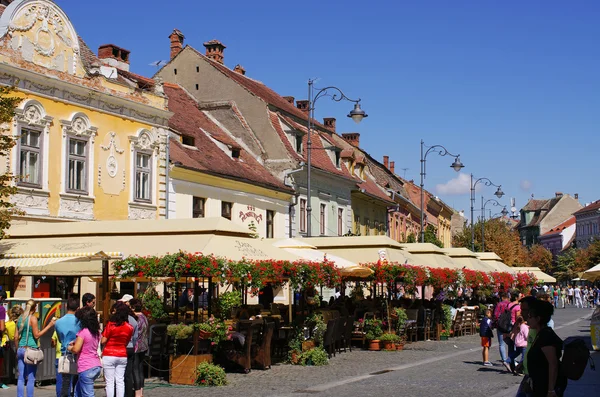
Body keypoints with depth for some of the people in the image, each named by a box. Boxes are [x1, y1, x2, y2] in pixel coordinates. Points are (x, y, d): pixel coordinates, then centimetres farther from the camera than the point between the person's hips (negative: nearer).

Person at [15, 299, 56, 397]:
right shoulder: (33, 318, -8)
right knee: (31, 378, -2)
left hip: (20, 349, 6)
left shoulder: (20, 318, 10)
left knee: (21, 378, 7)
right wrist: (49, 326, -7)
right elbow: (36, 335, -10)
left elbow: (16, 337, 13)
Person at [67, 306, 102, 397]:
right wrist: (75, 342, 16)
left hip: (86, 369, -9)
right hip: (97, 366, 9)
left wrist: (69, 348, 4)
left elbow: (76, 349, -16)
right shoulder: (96, 332, 10)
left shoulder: (83, 332, -13)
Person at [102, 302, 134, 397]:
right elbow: (127, 342, 7)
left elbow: (103, 341, -10)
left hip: (109, 355, -4)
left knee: (110, 382, 2)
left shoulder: (110, 325, -14)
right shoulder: (129, 328, -1)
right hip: (123, 355, 4)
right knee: (120, 381, 9)